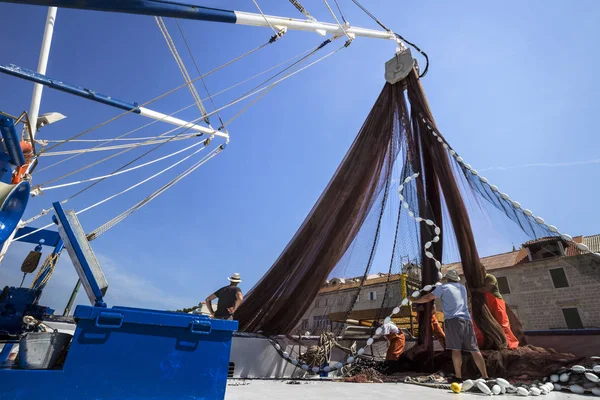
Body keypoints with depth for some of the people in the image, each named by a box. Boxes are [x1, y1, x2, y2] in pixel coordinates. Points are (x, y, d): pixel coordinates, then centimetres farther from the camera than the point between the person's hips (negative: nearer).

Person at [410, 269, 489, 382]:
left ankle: (458, 377, -3)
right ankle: (485, 376, 6)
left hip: (452, 320, -5)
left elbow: (428, 298, 6)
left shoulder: (443, 287, 6)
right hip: (466, 320, 5)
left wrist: (415, 300, 18)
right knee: (474, 349, 6)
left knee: (456, 349, -4)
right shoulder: (462, 288, 22)